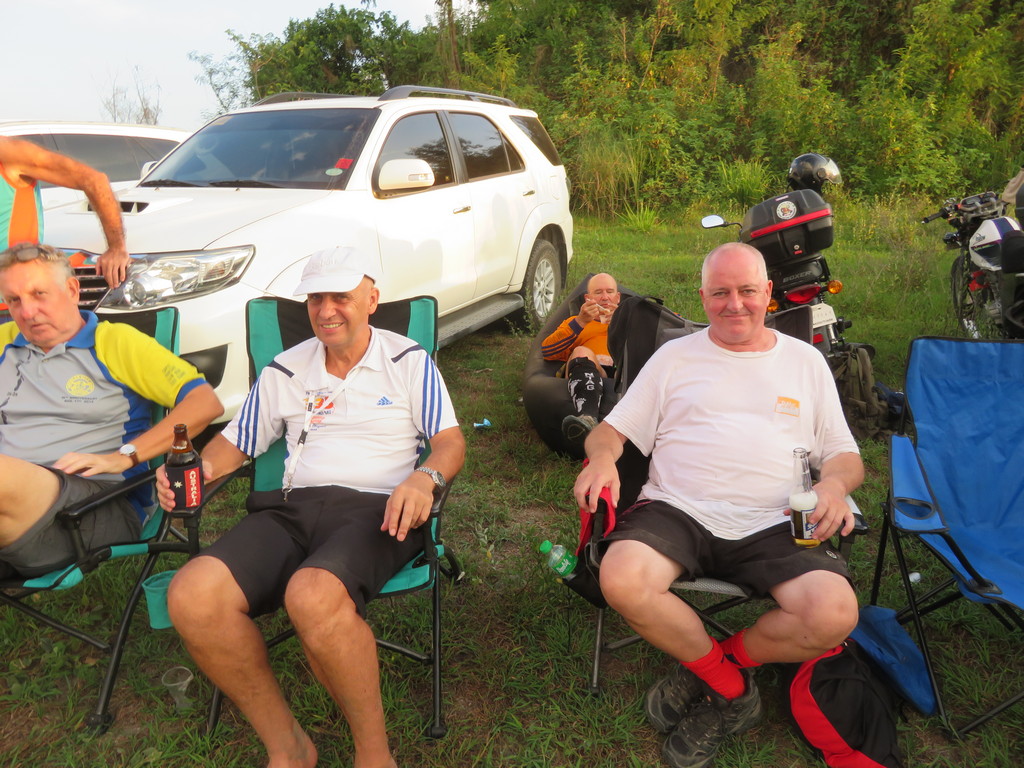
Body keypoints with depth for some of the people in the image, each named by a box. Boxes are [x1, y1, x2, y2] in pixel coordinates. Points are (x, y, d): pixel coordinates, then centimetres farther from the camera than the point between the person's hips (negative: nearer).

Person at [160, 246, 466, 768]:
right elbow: (235, 442, 24)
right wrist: (195, 470, 1)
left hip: (376, 509, -4)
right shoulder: (284, 372, 21)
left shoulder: (409, 362, 11)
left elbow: (450, 441, 5)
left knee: (312, 596, -38)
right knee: (191, 596, -24)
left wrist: (425, 478, -18)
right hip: (291, 509, 4)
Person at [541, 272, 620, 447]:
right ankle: (588, 418, -60)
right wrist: (580, 322, 2)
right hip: (589, 374, 0)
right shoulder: (574, 322, 35)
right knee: (581, 353, -33)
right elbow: (547, 351, 13)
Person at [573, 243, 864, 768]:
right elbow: (613, 429, 12)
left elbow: (846, 456, 18)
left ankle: (707, 671, 1)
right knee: (621, 582, -30)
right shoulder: (675, 356, 16)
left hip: (774, 525, 1)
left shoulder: (805, 361, 18)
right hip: (677, 511, 0)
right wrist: (602, 457, -12)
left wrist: (834, 483, -6)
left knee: (834, 616, -27)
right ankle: (732, 686, -2)